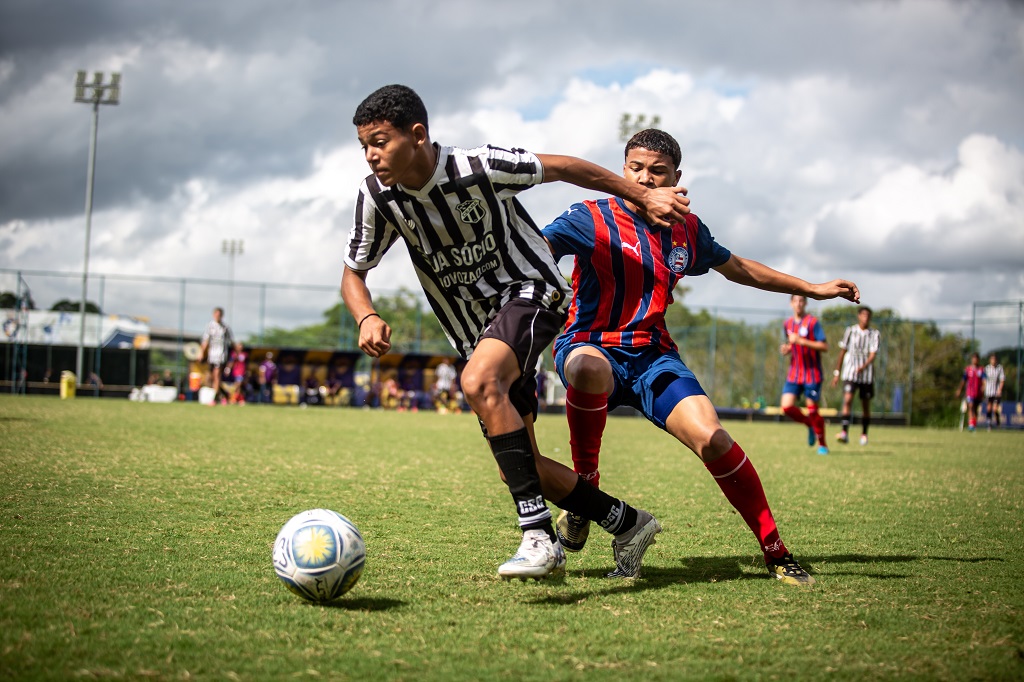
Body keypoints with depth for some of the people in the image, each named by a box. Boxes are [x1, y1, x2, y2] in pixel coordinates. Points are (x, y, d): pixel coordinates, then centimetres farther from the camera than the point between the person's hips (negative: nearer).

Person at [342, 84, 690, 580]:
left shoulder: (479, 168, -21)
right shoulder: (376, 197, -10)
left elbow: (560, 167, -6)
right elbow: (354, 273, 3)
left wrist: (643, 196, 0)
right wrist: (368, 319, -19)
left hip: (528, 292, -6)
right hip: (475, 330, 6)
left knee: (479, 381, -37)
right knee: (518, 468, 4)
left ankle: (539, 535, -37)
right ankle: (626, 525, 25)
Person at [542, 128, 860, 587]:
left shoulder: (687, 231, 11)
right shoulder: (592, 219, -6)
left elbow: (739, 269, 27)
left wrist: (812, 289, 31)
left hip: (652, 355, 4)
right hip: (591, 345, -3)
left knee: (711, 438, -20)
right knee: (590, 369, -43)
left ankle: (775, 552, -6)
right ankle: (584, 488, -20)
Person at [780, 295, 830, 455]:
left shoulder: (813, 322, -9)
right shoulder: (787, 324, 11)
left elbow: (824, 346, -15)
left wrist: (801, 341, -22)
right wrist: (786, 349, 2)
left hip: (812, 374, -5)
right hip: (794, 374, 5)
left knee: (812, 409, -3)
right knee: (786, 406, -9)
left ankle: (822, 445, 16)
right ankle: (810, 425, 19)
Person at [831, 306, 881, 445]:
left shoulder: (875, 334, 2)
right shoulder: (850, 331, 4)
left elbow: (873, 354, -10)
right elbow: (842, 352, 9)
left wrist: (864, 366, -29)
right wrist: (837, 372, 8)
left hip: (867, 374, 1)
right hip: (850, 373, -1)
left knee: (866, 405, 8)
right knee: (847, 400, -18)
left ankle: (864, 434, 24)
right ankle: (845, 433, -27)